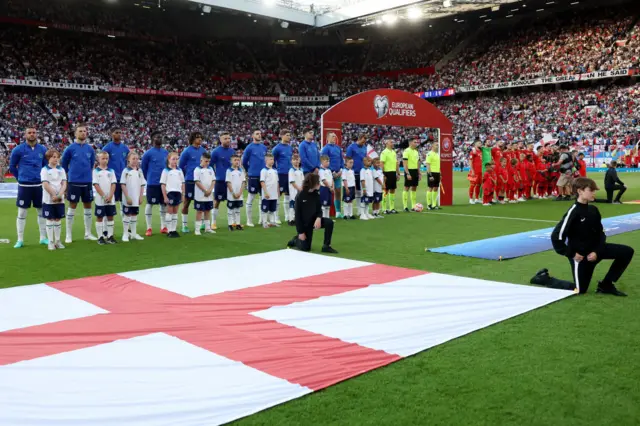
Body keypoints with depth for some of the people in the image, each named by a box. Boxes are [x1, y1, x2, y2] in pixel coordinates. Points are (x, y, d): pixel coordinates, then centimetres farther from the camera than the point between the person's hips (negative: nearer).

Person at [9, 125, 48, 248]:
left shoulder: (42, 149, 4)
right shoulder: (18, 149, -4)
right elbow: (12, 166, 7)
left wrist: (42, 177, 11)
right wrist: (20, 178, 9)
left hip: (39, 185, 3)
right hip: (24, 186, -3)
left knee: (42, 211, 8)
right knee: (22, 213, 2)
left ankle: (43, 238, 18)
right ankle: (20, 240, 10)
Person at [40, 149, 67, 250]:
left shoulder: (61, 170, 9)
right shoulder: (45, 170, -3)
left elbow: (64, 184, 2)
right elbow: (45, 185, -11)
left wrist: (60, 195, -12)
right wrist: (54, 195, -16)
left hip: (60, 199, 4)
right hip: (48, 199, -4)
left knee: (57, 220, 9)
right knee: (49, 220, 0)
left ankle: (57, 241, 16)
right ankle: (50, 242, 5)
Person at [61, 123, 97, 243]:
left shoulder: (90, 149, 6)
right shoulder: (70, 148, -4)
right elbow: (63, 165, 5)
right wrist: (69, 176, 9)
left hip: (87, 182, 4)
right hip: (74, 182, -4)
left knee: (88, 206, 8)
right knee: (72, 206, 0)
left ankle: (88, 233, 18)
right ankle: (69, 235, 8)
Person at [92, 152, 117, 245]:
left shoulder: (111, 171, 7)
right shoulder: (96, 171, -2)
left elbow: (113, 184, 2)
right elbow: (96, 185, -8)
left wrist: (110, 196, -10)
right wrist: (104, 196, -14)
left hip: (111, 199, 3)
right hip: (100, 199, -3)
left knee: (110, 217, 7)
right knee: (99, 218, 2)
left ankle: (110, 236, 14)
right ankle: (100, 237, 7)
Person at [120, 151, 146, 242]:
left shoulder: (139, 171, 6)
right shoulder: (126, 171, -6)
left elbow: (142, 185, 9)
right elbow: (123, 185, -9)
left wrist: (140, 197, 1)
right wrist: (127, 197, -14)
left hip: (136, 199, 4)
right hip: (128, 199, -4)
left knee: (134, 215, 11)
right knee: (127, 215, 2)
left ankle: (134, 234, 19)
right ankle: (125, 234, 9)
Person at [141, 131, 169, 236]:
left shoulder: (165, 152, 7)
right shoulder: (148, 153, -6)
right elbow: (143, 168, 2)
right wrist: (149, 179, 9)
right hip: (152, 183, -5)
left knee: (164, 204, 8)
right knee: (150, 204, 0)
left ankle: (163, 227, 17)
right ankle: (149, 228, 6)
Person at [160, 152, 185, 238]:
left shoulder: (179, 170, 9)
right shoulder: (166, 171, -4)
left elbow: (182, 183, 12)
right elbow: (163, 184, -6)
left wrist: (183, 195, 7)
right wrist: (165, 196, -11)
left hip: (178, 193, 4)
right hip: (170, 193, -4)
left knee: (175, 212, 10)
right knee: (170, 212, 1)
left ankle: (174, 230, 16)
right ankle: (169, 231, 7)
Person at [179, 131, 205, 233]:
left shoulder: (203, 150, 6)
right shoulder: (187, 151, -6)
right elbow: (180, 166, 0)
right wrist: (186, 176, 7)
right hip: (190, 181, -4)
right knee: (186, 202, 2)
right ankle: (185, 226, 9)